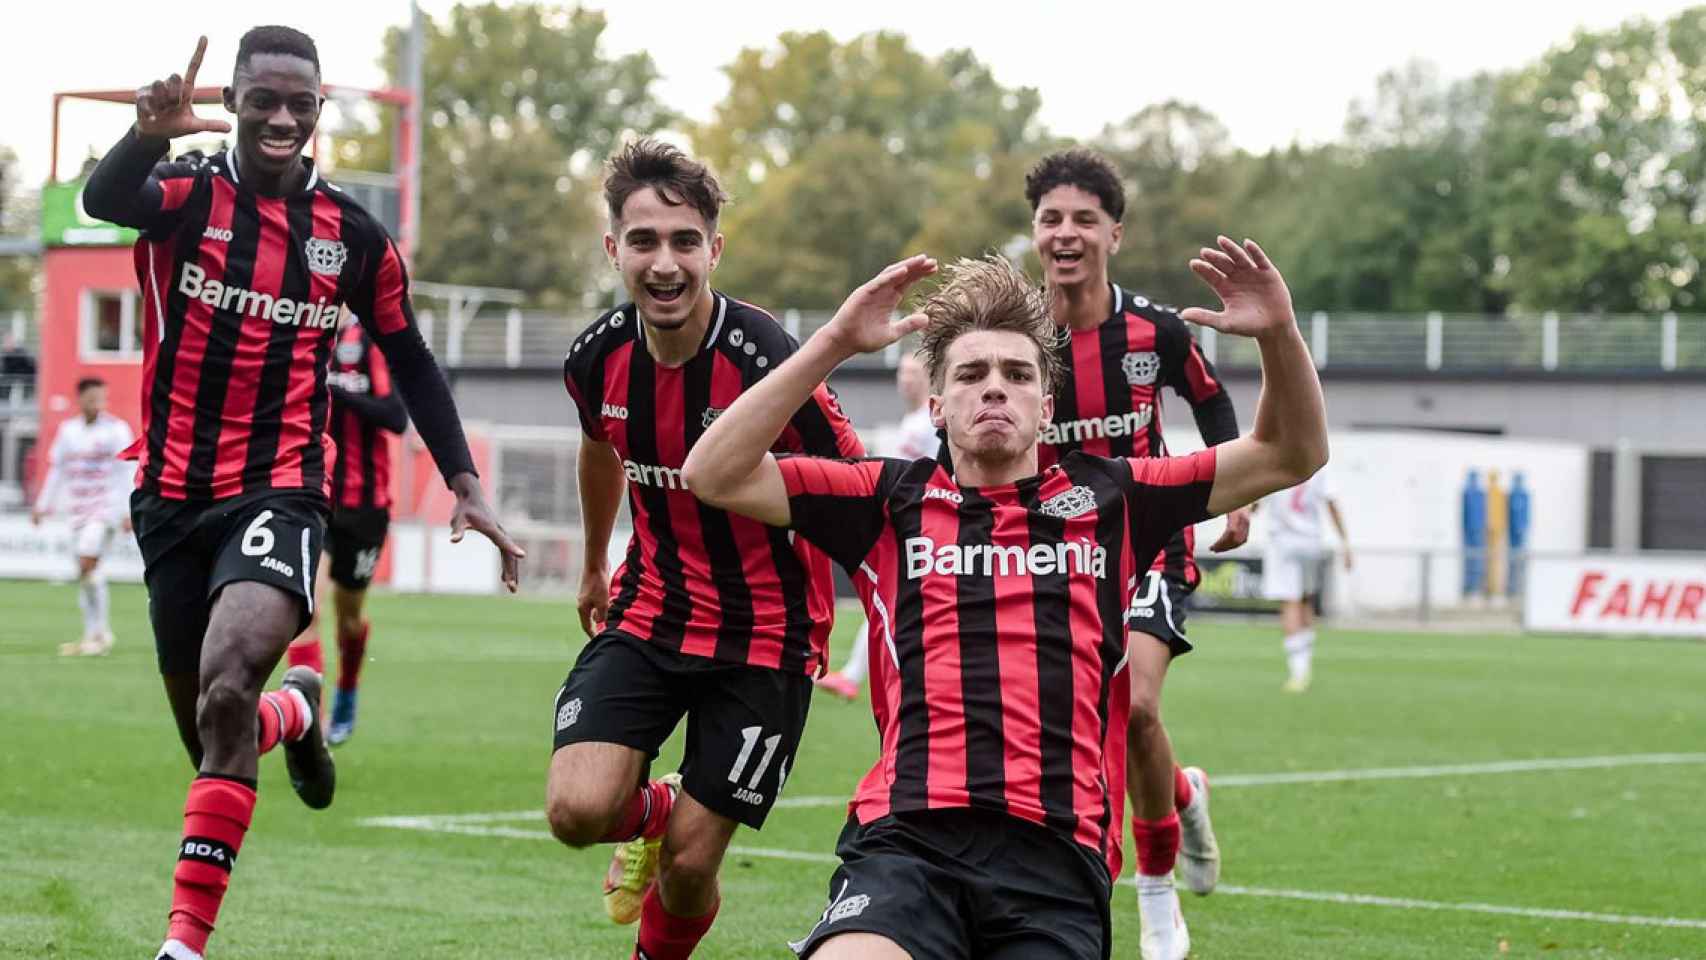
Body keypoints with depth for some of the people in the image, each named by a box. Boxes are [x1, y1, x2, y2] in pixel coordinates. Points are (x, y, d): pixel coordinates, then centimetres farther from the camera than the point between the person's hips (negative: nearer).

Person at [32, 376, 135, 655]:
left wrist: (127, 513, -10)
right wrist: (43, 504, 18)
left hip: (106, 506, -6)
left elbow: (126, 473, -5)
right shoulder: (68, 430, 12)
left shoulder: (116, 429, -3)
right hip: (78, 508, 6)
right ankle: (93, 636, 11)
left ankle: (100, 633, -10)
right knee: (84, 572, 4)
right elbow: (57, 470, 21)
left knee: (87, 564, -19)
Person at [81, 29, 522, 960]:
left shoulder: (353, 235, 4)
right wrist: (149, 133, -49)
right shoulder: (187, 194, -4)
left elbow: (409, 360, 15)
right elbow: (105, 200, -28)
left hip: (279, 490, -1)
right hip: (173, 492, 1)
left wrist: (464, 481, 7)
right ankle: (295, 710, 48)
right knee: (214, 740, 9)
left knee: (227, 687, -27)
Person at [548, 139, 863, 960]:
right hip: (650, 609, 4)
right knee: (577, 809, -17)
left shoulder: (764, 362, -24)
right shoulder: (599, 358, -7)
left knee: (689, 867, -2)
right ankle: (649, 812, 20)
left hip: (763, 633, -4)